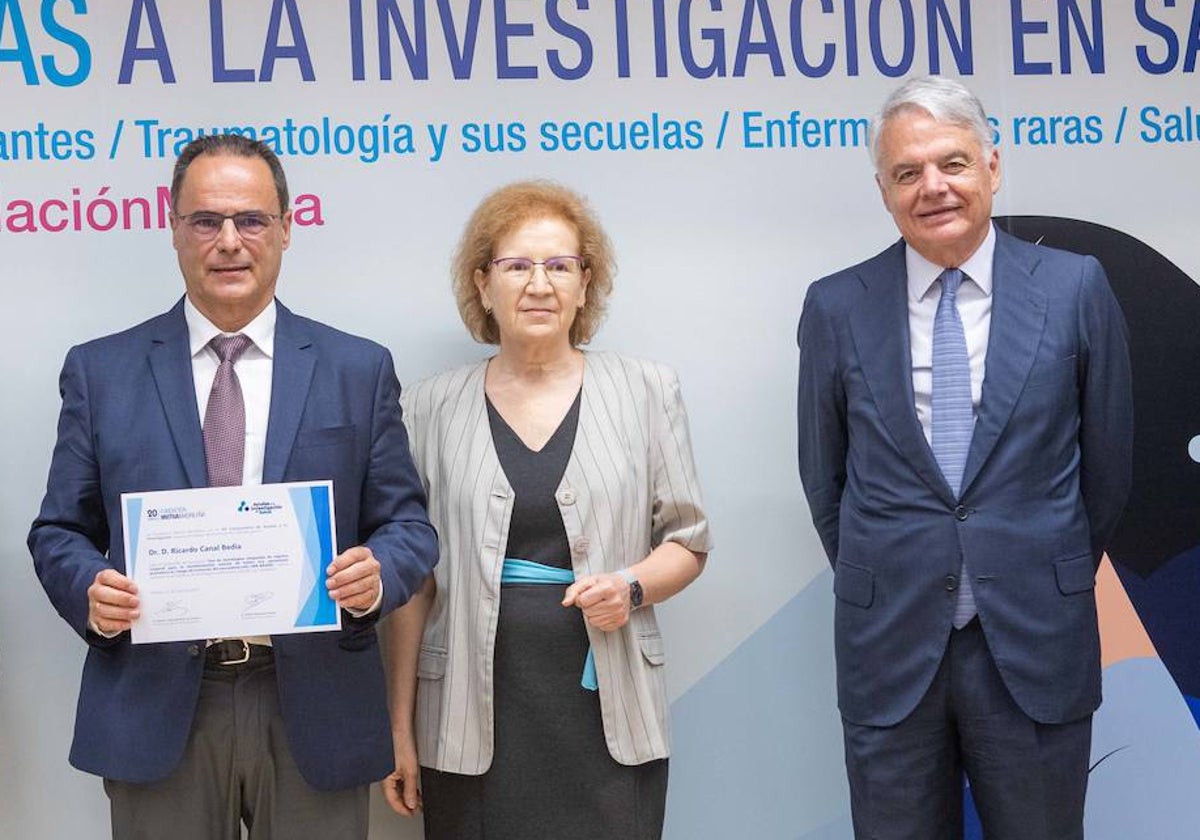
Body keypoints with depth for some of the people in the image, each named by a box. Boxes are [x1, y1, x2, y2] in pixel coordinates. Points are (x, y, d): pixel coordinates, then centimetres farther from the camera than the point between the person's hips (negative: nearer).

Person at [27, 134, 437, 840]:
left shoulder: (360, 369, 4)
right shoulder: (100, 371, 5)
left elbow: (408, 524, 4)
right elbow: (60, 531, 7)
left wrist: (378, 573, -17)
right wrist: (89, 589, -14)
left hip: (313, 708, 0)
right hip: (157, 709, 0)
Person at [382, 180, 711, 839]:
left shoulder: (645, 391, 3)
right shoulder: (433, 407, 4)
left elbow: (687, 542, 9)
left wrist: (631, 587, -12)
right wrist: (401, 726, 4)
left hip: (607, 715, 0)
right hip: (473, 721, 0)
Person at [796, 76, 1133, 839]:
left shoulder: (1074, 288, -3)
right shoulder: (836, 308, -1)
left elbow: (1107, 461, 6)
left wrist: (1051, 585, 13)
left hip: (1036, 643, 0)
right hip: (889, 644, 1)